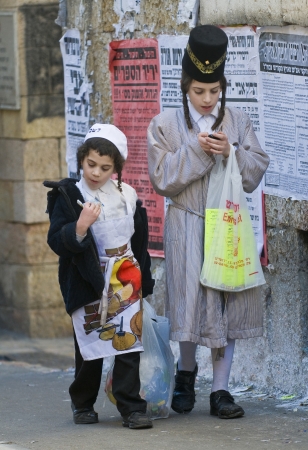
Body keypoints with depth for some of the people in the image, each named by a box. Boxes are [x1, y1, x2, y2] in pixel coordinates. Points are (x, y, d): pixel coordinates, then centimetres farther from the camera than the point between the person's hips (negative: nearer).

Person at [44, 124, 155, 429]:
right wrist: (79, 228, -31)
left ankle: (131, 407, -3)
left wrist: (143, 278, 16)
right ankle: (83, 403, 26)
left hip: (126, 281, 2)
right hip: (89, 284, -2)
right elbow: (56, 242, -14)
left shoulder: (127, 195, 4)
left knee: (129, 344, -5)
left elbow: (139, 241, 14)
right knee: (90, 346, 7)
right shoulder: (68, 195, -8)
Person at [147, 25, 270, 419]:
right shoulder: (165, 125, 0)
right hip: (187, 226, -2)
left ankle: (220, 390, 4)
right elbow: (162, 179, -6)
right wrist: (195, 150, -15)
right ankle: (186, 373, 23)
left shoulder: (237, 122, 6)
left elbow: (256, 172, 3)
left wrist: (232, 152, -15)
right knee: (190, 300, -2)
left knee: (226, 302, 0)